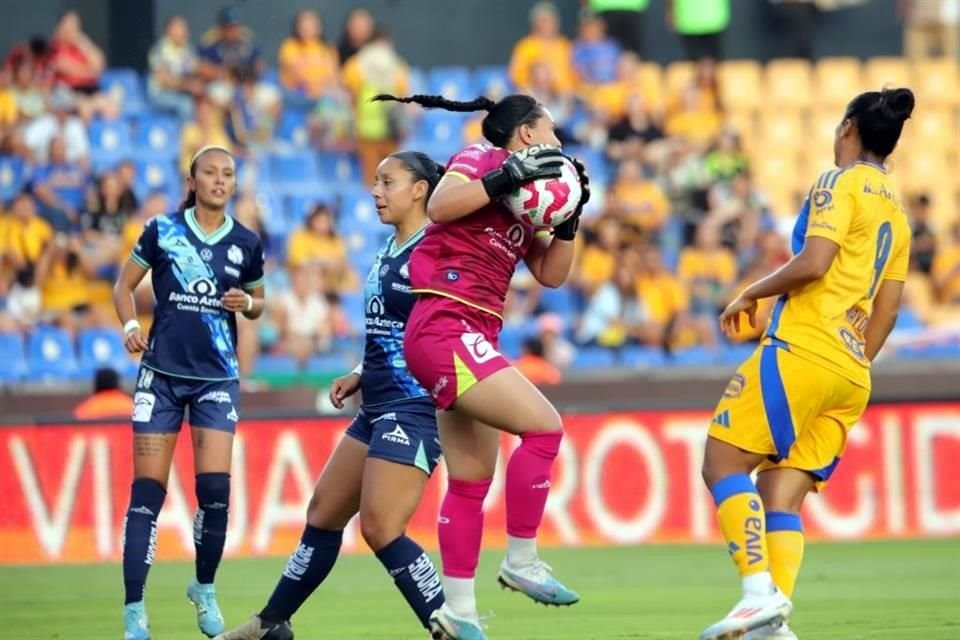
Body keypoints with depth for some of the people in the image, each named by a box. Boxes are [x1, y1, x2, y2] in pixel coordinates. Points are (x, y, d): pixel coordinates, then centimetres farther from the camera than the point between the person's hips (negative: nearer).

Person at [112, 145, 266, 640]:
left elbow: (258, 301, 17)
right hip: (162, 372, -1)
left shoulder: (246, 244, 3)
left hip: (217, 377, 1)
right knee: (148, 490, -4)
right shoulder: (162, 231, -2)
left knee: (215, 488, -8)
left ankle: (205, 589, 17)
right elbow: (125, 285, 8)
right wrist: (130, 326, -10)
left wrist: (247, 303, -6)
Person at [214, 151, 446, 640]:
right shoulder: (387, 254, 15)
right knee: (323, 512, 16)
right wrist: (360, 375, 17)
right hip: (377, 408, 10)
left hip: (414, 408, -10)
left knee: (380, 528, -16)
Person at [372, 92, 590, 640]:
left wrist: (569, 217, 9)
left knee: (473, 481, 10)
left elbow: (552, 274, 21)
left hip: (474, 340, 9)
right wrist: (507, 177, -22)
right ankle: (522, 562, -10)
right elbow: (440, 206, -20)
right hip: (444, 329, -9)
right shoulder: (481, 160, -2)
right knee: (544, 426, -18)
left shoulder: (523, 195, 20)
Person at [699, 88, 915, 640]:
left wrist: (751, 295, -2)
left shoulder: (843, 183, -3)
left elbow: (812, 264, -15)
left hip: (802, 351, -8)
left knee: (723, 464, -6)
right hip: (851, 376, 8)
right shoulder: (897, 212, 21)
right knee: (781, 496, 4)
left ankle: (760, 592, -21)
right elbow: (888, 310, 21)